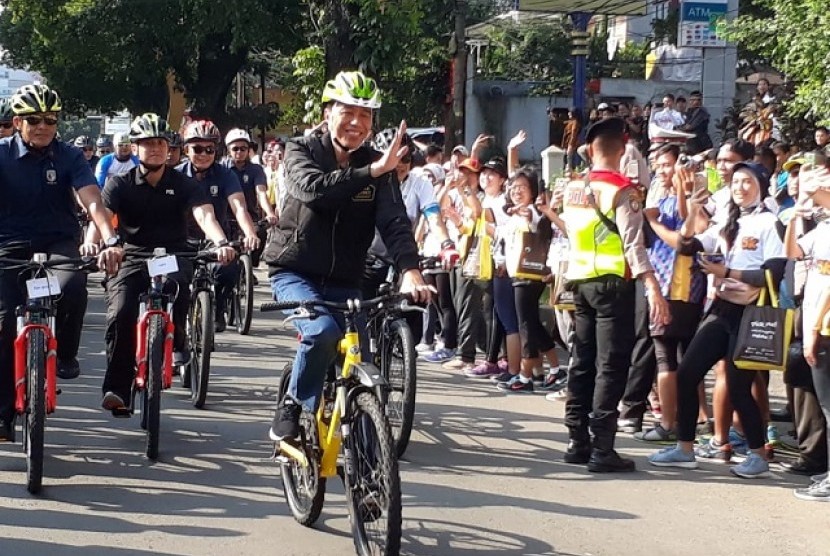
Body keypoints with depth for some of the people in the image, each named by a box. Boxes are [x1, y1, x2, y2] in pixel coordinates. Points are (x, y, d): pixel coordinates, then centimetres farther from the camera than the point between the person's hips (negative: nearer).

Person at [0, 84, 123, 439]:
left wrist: (110, 241, -35)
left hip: (58, 243, 0)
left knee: (72, 289, -32)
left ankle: (65, 353, -3)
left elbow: (92, 200, -17)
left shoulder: (68, 157, -5)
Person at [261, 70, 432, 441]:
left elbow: (394, 221, -14)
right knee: (323, 331, -31)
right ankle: (293, 407, -8)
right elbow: (313, 188, -29)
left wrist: (410, 270, -31)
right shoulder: (302, 151, -6)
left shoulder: (378, 165, 0)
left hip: (344, 282, 4)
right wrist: (372, 172, -37)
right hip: (294, 273, -4)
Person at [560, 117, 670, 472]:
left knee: (582, 363, 13)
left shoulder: (573, 189, 7)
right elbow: (634, 245, -21)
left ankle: (577, 442, 17)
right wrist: (653, 290, -25)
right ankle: (602, 450, -6)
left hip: (581, 281, 7)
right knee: (611, 366, -4)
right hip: (613, 283, -7)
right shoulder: (621, 191, -13)